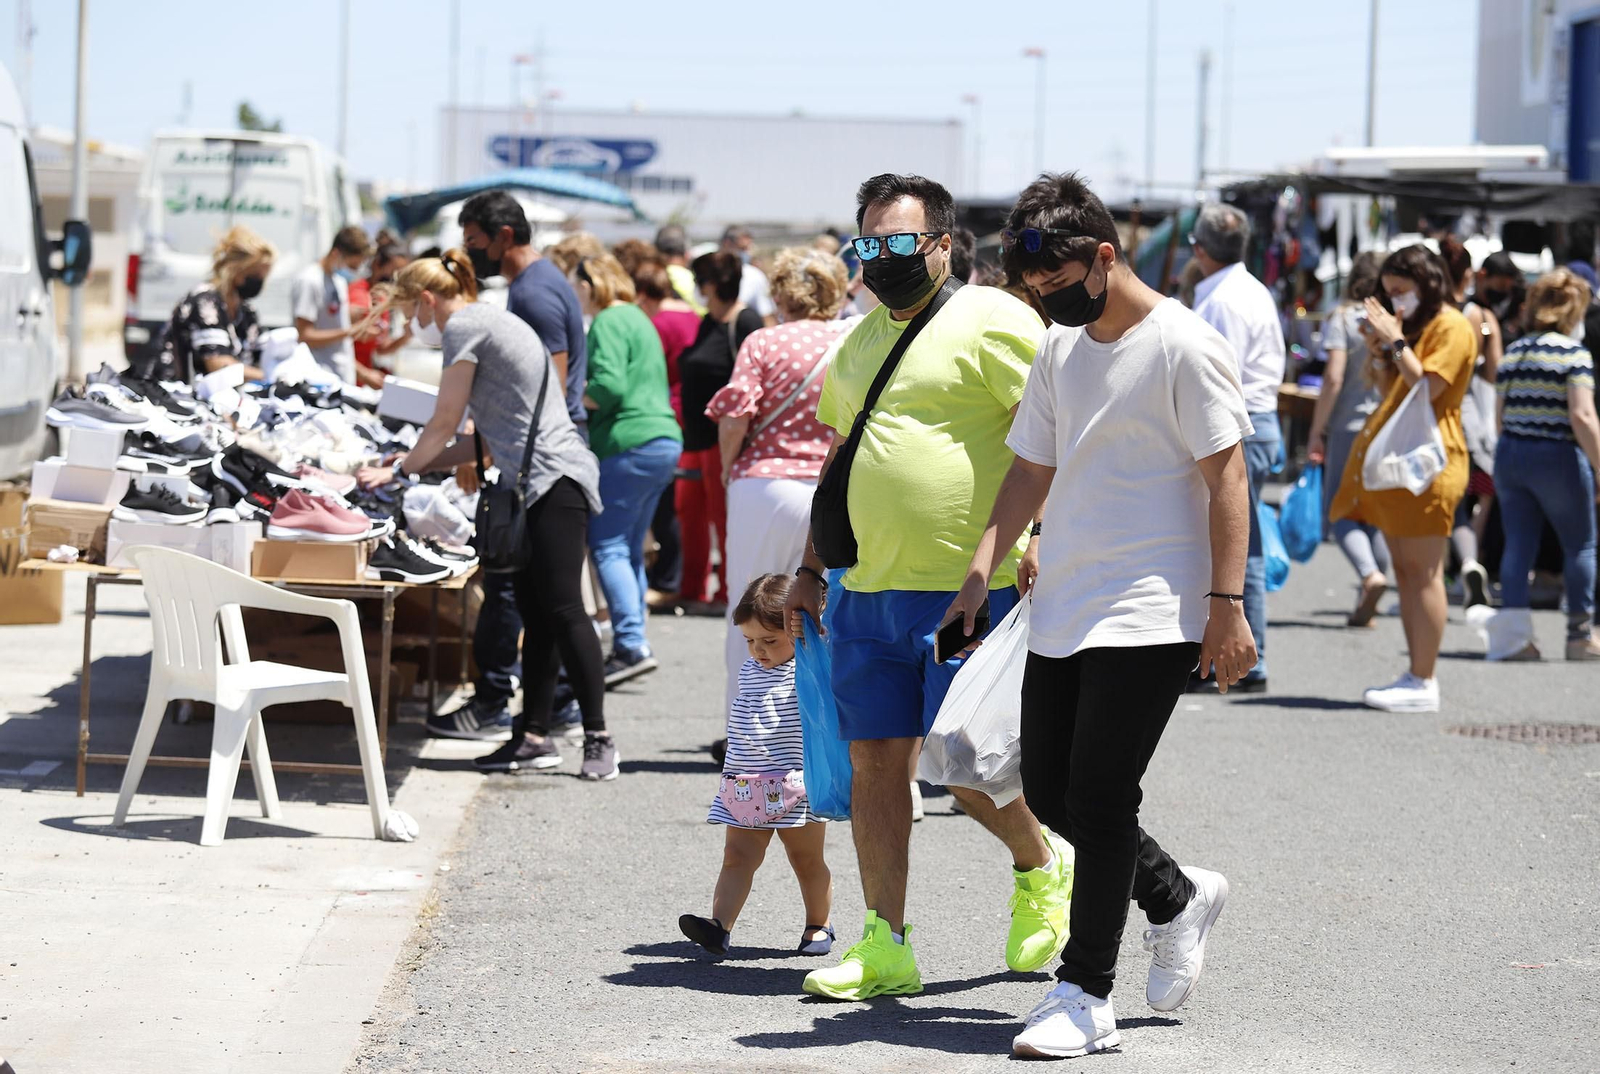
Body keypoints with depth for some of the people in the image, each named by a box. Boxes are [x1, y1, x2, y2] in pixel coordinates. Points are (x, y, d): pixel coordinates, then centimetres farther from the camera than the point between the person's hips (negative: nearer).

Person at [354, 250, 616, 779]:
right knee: (535, 615, 9)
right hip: (537, 483, 11)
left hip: (553, 479, -11)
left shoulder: (464, 326, -6)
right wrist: (418, 464, 22)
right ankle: (534, 736, 10)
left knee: (561, 608, -11)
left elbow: (444, 423, -2)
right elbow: (489, 437, 24)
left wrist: (399, 471, 12)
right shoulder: (491, 323, 24)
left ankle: (598, 738, -11)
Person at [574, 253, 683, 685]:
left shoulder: (608, 323, -8)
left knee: (608, 545, -9)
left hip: (630, 445, -10)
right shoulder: (637, 318, 21)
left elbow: (608, 387, -19)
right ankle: (630, 645, 13)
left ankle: (632, 645, -17)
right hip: (665, 438, 10)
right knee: (630, 548, 13)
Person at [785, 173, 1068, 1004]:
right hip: (869, 593, 7)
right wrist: (811, 568, 23)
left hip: (971, 589, -7)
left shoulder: (990, 321, -6)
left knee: (970, 776, -4)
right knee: (874, 761, 4)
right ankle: (885, 946, 10)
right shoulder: (859, 340, 18)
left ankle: (1041, 866, 26)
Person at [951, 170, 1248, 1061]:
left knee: (1099, 798, -9)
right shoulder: (1060, 352, 14)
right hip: (1062, 610, 8)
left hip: (1151, 613, -8)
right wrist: (983, 570, 9)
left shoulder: (1185, 346, -9)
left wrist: (1227, 602, -15)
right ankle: (1178, 896, 30)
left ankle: (1086, 995, -3)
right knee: (1050, 792, 8)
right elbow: (1032, 470, 19)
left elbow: (1227, 474, -11)